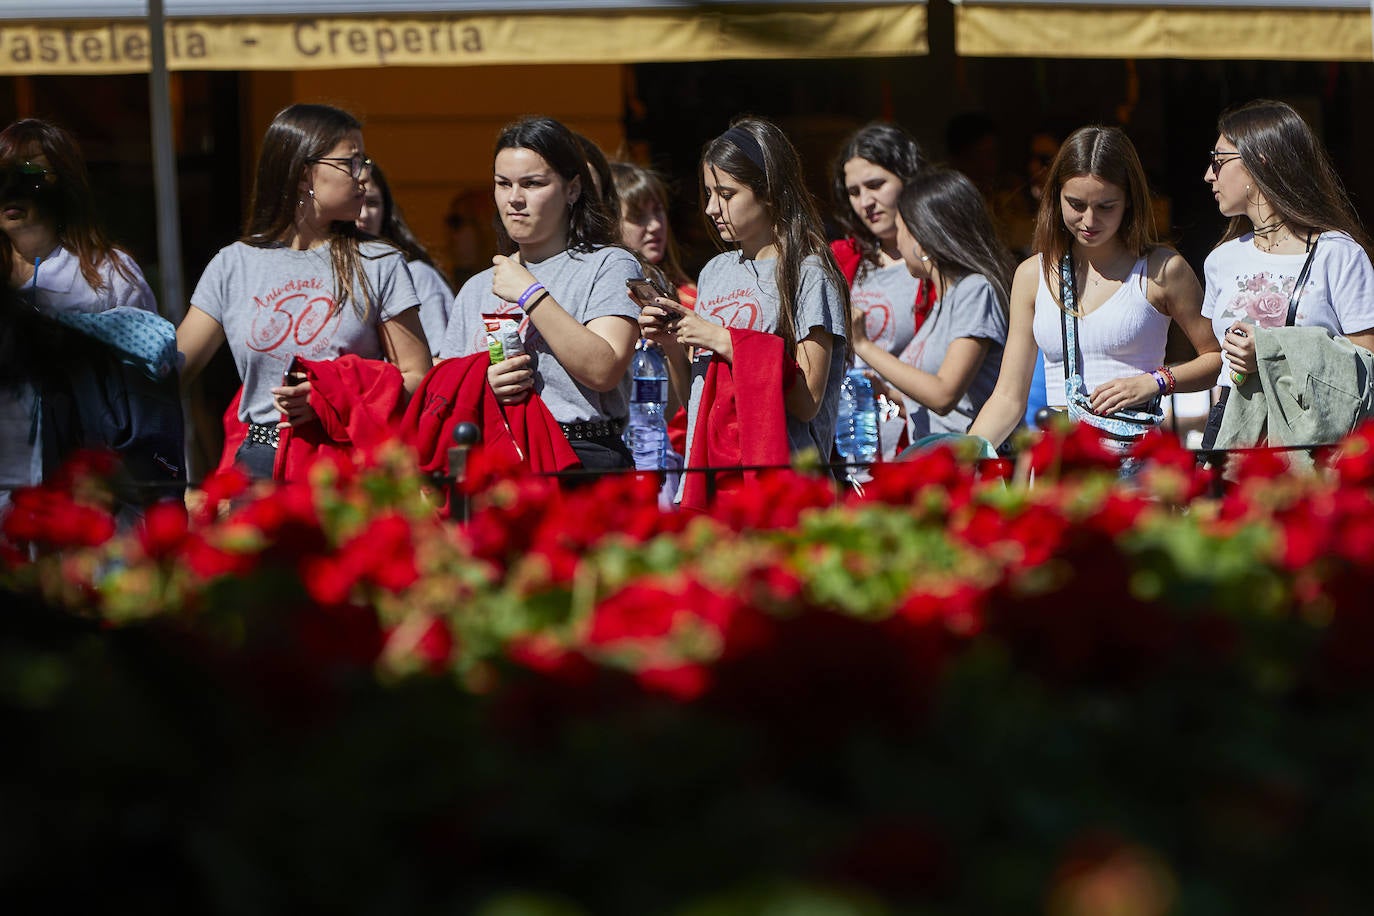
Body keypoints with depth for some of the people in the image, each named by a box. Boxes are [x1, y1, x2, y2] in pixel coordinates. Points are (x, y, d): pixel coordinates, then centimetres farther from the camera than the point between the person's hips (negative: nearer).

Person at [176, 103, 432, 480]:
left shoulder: (380, 265, 8)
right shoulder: (233, 267, 11)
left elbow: (416, 378, 4)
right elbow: (170, 369, 12)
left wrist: (333, 400, -11)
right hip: (259, 460, 1)